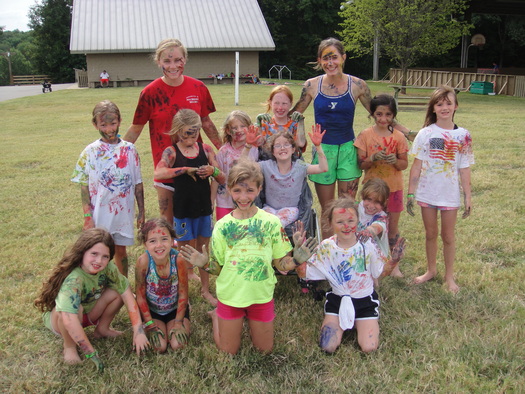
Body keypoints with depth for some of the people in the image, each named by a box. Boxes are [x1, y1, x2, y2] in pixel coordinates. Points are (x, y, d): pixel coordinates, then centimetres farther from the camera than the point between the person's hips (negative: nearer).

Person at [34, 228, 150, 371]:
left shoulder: (107, 268, -21)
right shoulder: (73, 279, -38)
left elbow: (127, 294, -18)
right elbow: (69, 320, -46)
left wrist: (138, 331, -25)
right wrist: (91, 353, -41)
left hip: (88, 313, 5)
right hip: (57, 318, -5)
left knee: (117, 292, -18)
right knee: (75, 307, -38)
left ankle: (102, 329, 7)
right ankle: (69, 346, -9)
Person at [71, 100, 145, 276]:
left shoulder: (129, 149, -1)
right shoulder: (90, 152, -6)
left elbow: (137, 183, 4)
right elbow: (84, 187, -5)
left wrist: (141, 212, 5)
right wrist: (87, 217, -9)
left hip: (124, 213, 2)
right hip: (100, 215, -2)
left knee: (121, 250, 15)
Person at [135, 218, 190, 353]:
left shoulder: (178, 259, -27)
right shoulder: (143, 261, -28)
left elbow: (183, 293, -14)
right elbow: (140, 295, -15)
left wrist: (178, 322, -10)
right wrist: (150, 324, -11)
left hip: (176, 309, 0)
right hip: (152, 310, 0)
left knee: (178, 345, -13)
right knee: (160, 347, -12)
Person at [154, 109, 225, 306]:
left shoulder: (205, 149, 2)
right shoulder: (172, 152, -7)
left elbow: (223, 179, 3)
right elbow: (158, 173, -28)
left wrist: (213, 171, -18)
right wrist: (186, 169, -28)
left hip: (204, 208, 3)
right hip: (182, 210, -3)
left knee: (204, 250, 14)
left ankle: (205, 289, 31)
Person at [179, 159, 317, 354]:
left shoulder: (271, 222, -10)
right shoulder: (222, 226, -9)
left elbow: (281, 263, -4)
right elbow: (218, 268, -2)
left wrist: (296, 259, -24)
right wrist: (204, 264, -23)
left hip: (261, 295, 1)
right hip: (231, 295, 0)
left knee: (265, 349, 17)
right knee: (229, 351, 15)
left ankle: (249, 318, 42)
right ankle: (217, 315, 41)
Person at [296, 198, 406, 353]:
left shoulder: (367, 245, -14)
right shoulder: (326, 247, -12)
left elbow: (381, 272, -3)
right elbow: (304, 273, -9)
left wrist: (393, 261, -23)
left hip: (364, 301, -1)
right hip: (337, 300, 1)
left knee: (368, 348, -11)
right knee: (328, 347, -9)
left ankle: (369, 323, 22)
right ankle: (341, 323, 22)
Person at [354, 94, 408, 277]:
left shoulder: (399, 137, -4)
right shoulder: (365, 135, -6)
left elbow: (405, 164, 1)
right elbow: (360, 164, -5)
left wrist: (395, 161, -21)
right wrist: (373, 158, -24)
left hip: (394, 188, 1)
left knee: (393, 226, 10)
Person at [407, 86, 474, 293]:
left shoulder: (463, 136, -3)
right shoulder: (425, 134, -4)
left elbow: (464, 168, 0)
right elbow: (416, 165, -3)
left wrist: (468, 196, -1)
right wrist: (411, 193, -4)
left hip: (450, 194, 0)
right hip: (427, 192, 1)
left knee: (448, 236, 10)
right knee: (430, 233, 14)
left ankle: (449, 276, 26)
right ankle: (431, 270, 33)